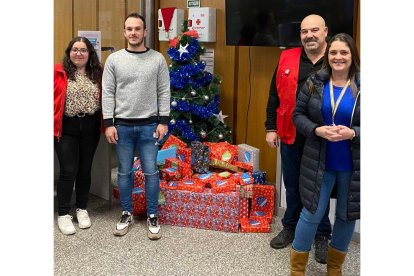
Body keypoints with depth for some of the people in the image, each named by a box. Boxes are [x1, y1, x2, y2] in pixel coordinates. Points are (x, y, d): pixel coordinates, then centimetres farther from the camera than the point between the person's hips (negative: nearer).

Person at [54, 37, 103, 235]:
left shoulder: (98, 73, 4)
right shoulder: (59, 72, -4)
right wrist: (53, 124, -10)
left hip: (90, 127, 3)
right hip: (66, 127, -3)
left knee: (85, 170, 12)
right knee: (68, 171, -1)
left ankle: (82, 209, 27)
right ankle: (63, 214, 12)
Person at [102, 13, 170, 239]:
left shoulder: (158, 59, 1)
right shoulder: (114, 59, 1)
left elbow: (164, 93, 1)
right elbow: (108, 93, 0)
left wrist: (164, 121, -5)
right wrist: (108, 123, -5)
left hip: (149, 125, -1)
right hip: (122, 125, 1)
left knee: (151, 172, 3)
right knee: (124, 172, 10)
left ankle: (152, 216, 17)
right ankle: (127, 214, 24)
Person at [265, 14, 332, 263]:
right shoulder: (288, 59, 3)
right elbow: (275, 96, 7)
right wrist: (271, 128, 3)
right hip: (291, 137, 2)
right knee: (293, 186, 15)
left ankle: (322, 235, 26)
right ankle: (290, 227, 34)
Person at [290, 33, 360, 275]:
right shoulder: (314, 83, -2)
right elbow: (298, 114, 1)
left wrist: (352, 133, -23)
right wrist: (317, 130, -17)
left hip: (353, 164, 0)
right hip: (319, 161, 0)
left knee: (347, 215, 14)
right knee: (312, 214, 4)